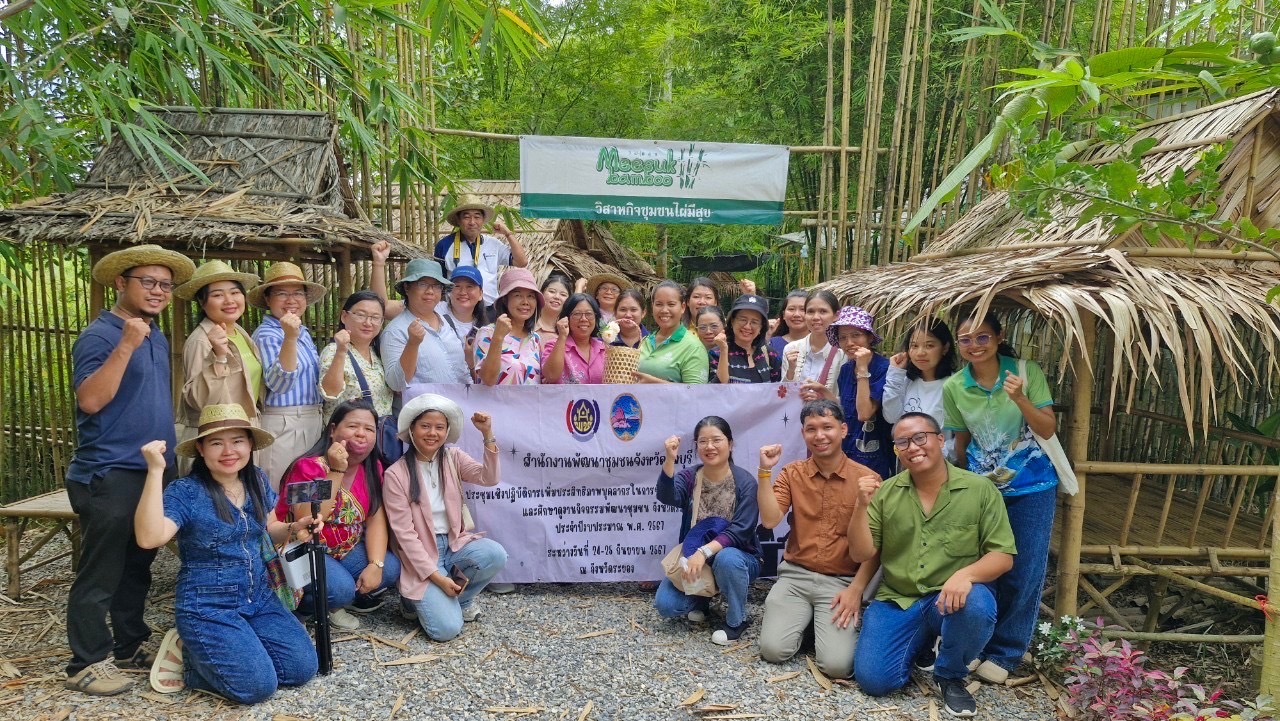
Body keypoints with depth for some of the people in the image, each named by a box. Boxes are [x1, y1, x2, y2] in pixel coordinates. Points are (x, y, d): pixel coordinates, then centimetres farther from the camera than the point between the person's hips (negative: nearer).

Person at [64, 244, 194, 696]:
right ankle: (88, 662, 11)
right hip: (110, 476, -8)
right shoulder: (99, 335, -12)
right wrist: (127, 345, -28)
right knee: (100, 573, 0)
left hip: (154, 472, 8)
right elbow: (89, 400, -24)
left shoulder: (158, 339, 14)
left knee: (137, 568, 16)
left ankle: (130, 646, 28)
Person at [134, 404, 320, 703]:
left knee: (303, 668, -3)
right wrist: (156, 471, -35)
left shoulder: (258, 481, 2)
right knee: (258, 685, -18)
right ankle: (188, 659, 9)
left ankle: (211, 654, 15)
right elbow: (149, 537, -33)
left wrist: (293, 529, -7)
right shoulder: (184, 492, -15)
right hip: (208, 607, -6)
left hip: (260, 598, 6)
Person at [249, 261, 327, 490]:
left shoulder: (303, 332, 11)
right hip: (283, 426, -8)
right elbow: (278, 383, -28)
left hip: (312, 421, 8)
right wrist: (289, 338, -36)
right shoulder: (266, 334, -13)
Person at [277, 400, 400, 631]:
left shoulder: (373, 468, -2)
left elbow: (376, 520, -5)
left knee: (390, 569, -17)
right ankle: (304, 599, 3)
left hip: (346, 549, 6)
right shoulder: (309, 466, -20)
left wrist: (375, 564, -20)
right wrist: (336, 471, -33)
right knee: (341, 588, -29)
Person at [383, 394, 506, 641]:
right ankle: (415, 596, 13)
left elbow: (489, 478, -13)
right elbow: (404, 533, -12)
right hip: (421, 555, -4)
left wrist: (487, 435, -25)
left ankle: (461, 597, 3)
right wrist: (436, 577, -17)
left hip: (455, 543, 4)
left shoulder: (452, 457, 3)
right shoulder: (396, 474, -10)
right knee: (447, 628, -21)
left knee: (495, 554, -28)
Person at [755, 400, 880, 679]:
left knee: (837, 664, -18)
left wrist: (856, 589, -10)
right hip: (795, 575, 2)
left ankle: (839, 624, 14)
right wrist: (765, 471, -14)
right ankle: (804, 619, 15)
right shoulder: (792, 473, 3)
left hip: (842, 581, -2)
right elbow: (769, 520, -9)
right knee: (773, 650, -15)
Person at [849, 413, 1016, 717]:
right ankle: (922, 644, 21)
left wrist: (966, 573, -27)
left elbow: (1002, 555, -6)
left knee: (977, 606, -36)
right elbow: (861, 554, 0)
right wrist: (862, 507, -17)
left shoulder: (980, 489, -4)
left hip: (952, 598, -2)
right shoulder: (885, 492, 1)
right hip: (897, 601, 2)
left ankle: (950, 675, -3)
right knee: (872, 679, -13)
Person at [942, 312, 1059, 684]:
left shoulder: (1028, 371, -13)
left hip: (1031, 487, -1)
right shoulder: (953, 387, -8)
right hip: (982, 486, 2)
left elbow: (1048, 430, -14)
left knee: (1022, 573, 4)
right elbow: (962, 441, 4)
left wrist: (1020, 399, -30)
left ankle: (1004, 653, 20)